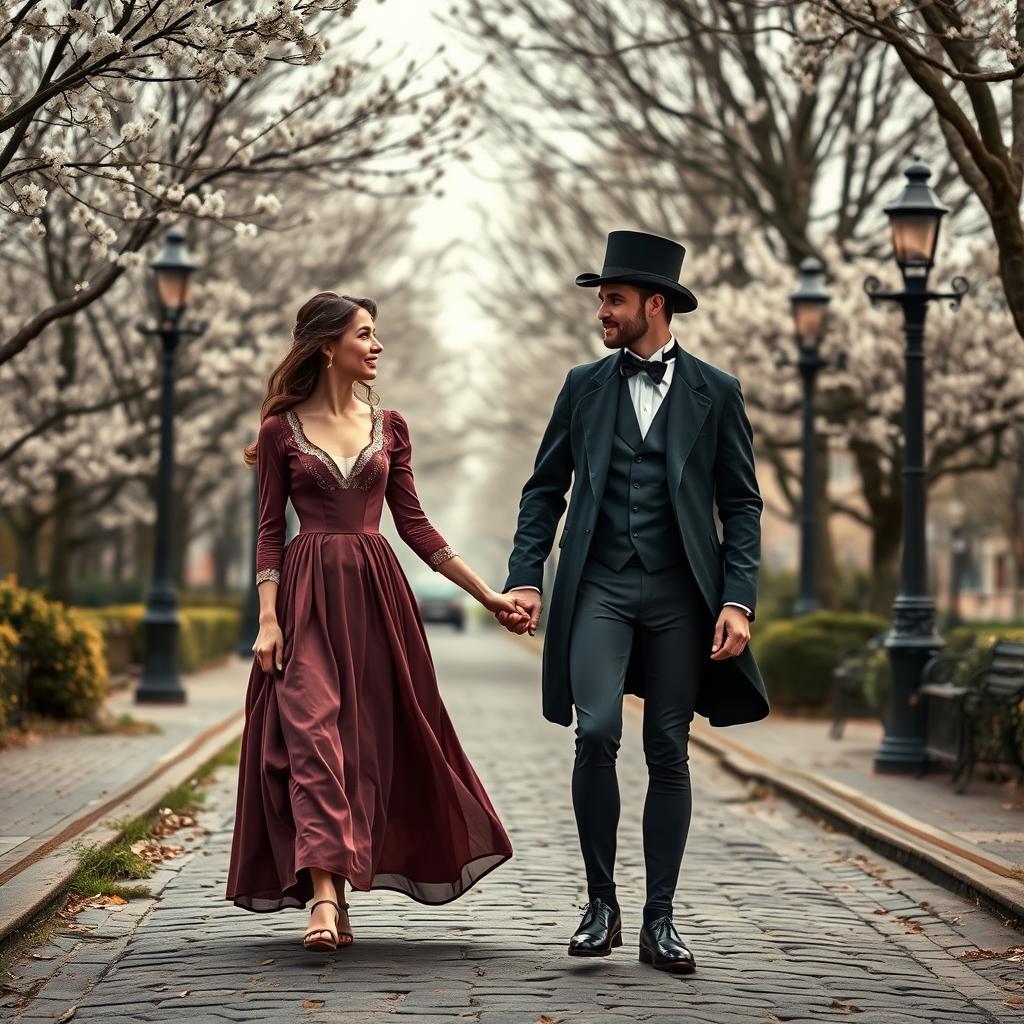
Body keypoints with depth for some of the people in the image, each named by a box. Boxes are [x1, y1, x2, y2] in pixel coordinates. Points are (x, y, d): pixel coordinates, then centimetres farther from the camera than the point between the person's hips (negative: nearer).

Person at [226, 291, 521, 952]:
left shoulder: (389, 425, 10)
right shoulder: (282, 430, 2)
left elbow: (414, 523, 11)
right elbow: (270, 531, 2)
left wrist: (487, 593, 7)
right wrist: (267, 618, -9)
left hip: (376, 594, 4)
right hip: (307, 596, -3)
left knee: (373, 738, 3)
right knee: (312, 731, -14)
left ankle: (336, 887, 14)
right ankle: (325, 897, -21)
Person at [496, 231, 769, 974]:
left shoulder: (715, 393, 5)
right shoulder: (584, 385, 10)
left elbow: (742, 505, 4)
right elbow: (546, 490, 11)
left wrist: (738, 601, -7)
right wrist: (526, 578, -1)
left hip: (678, 594, 0)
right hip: (599, 588, 0)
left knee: (669, 754, 4)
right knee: (596, 733, -17)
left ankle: (659, 921, 11)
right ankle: (601, 904, -2)